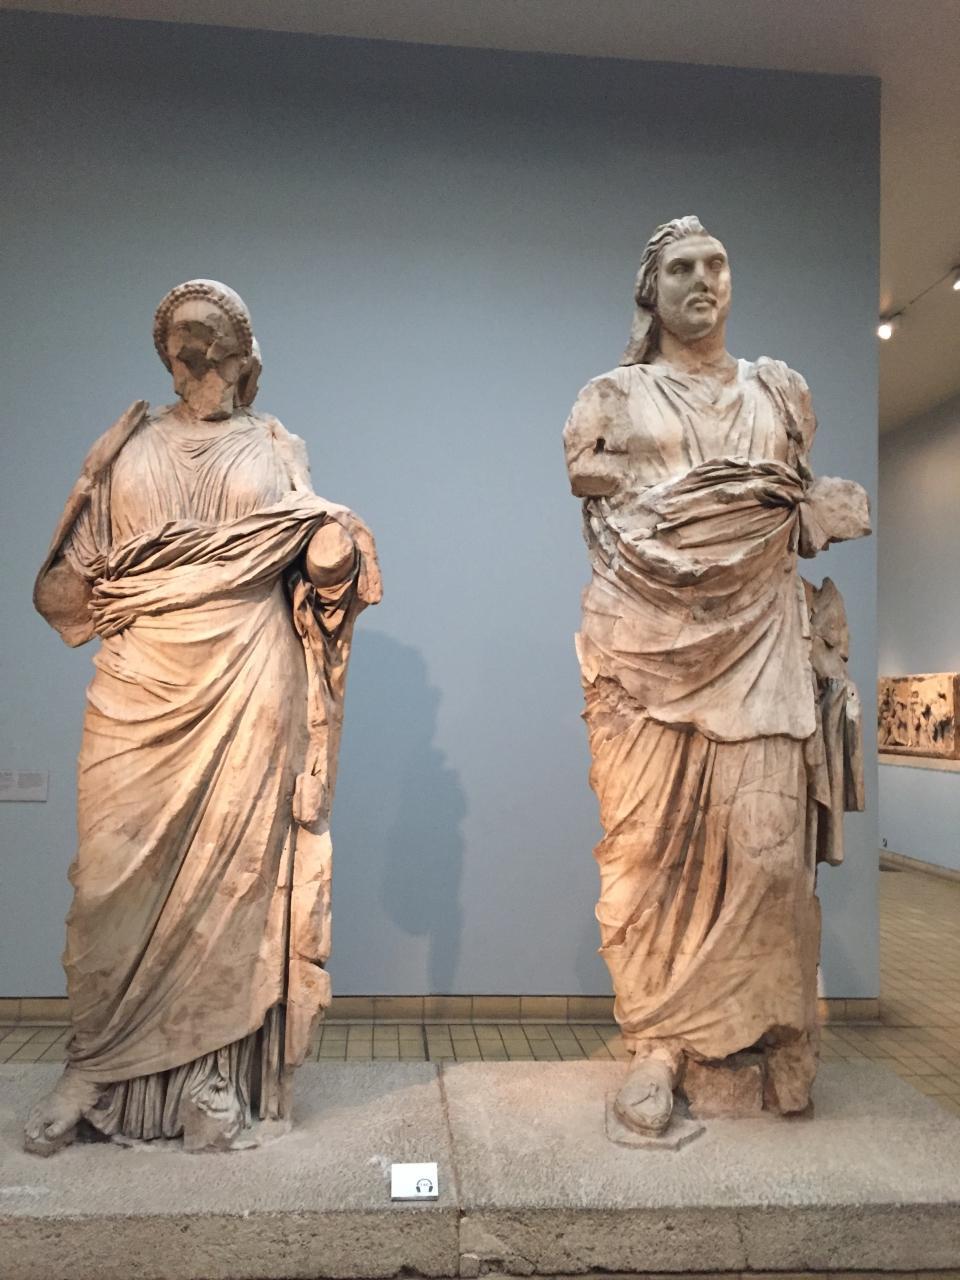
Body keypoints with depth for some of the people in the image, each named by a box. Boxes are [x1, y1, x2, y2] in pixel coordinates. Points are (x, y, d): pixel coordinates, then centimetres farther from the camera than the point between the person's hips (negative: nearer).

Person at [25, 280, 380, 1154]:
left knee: (232, 867, 0)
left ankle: (215, 1070, 12)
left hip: (245, 683, -1)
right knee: (116, 870, 1)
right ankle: (97, 1069, 16)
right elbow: (69, 576, 12)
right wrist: (109, 598, -6)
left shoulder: (276, 449, 13)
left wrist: (339, 541, -15)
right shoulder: (126, 444, 15)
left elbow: (326, 564, 4)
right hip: (140, 682, 2)